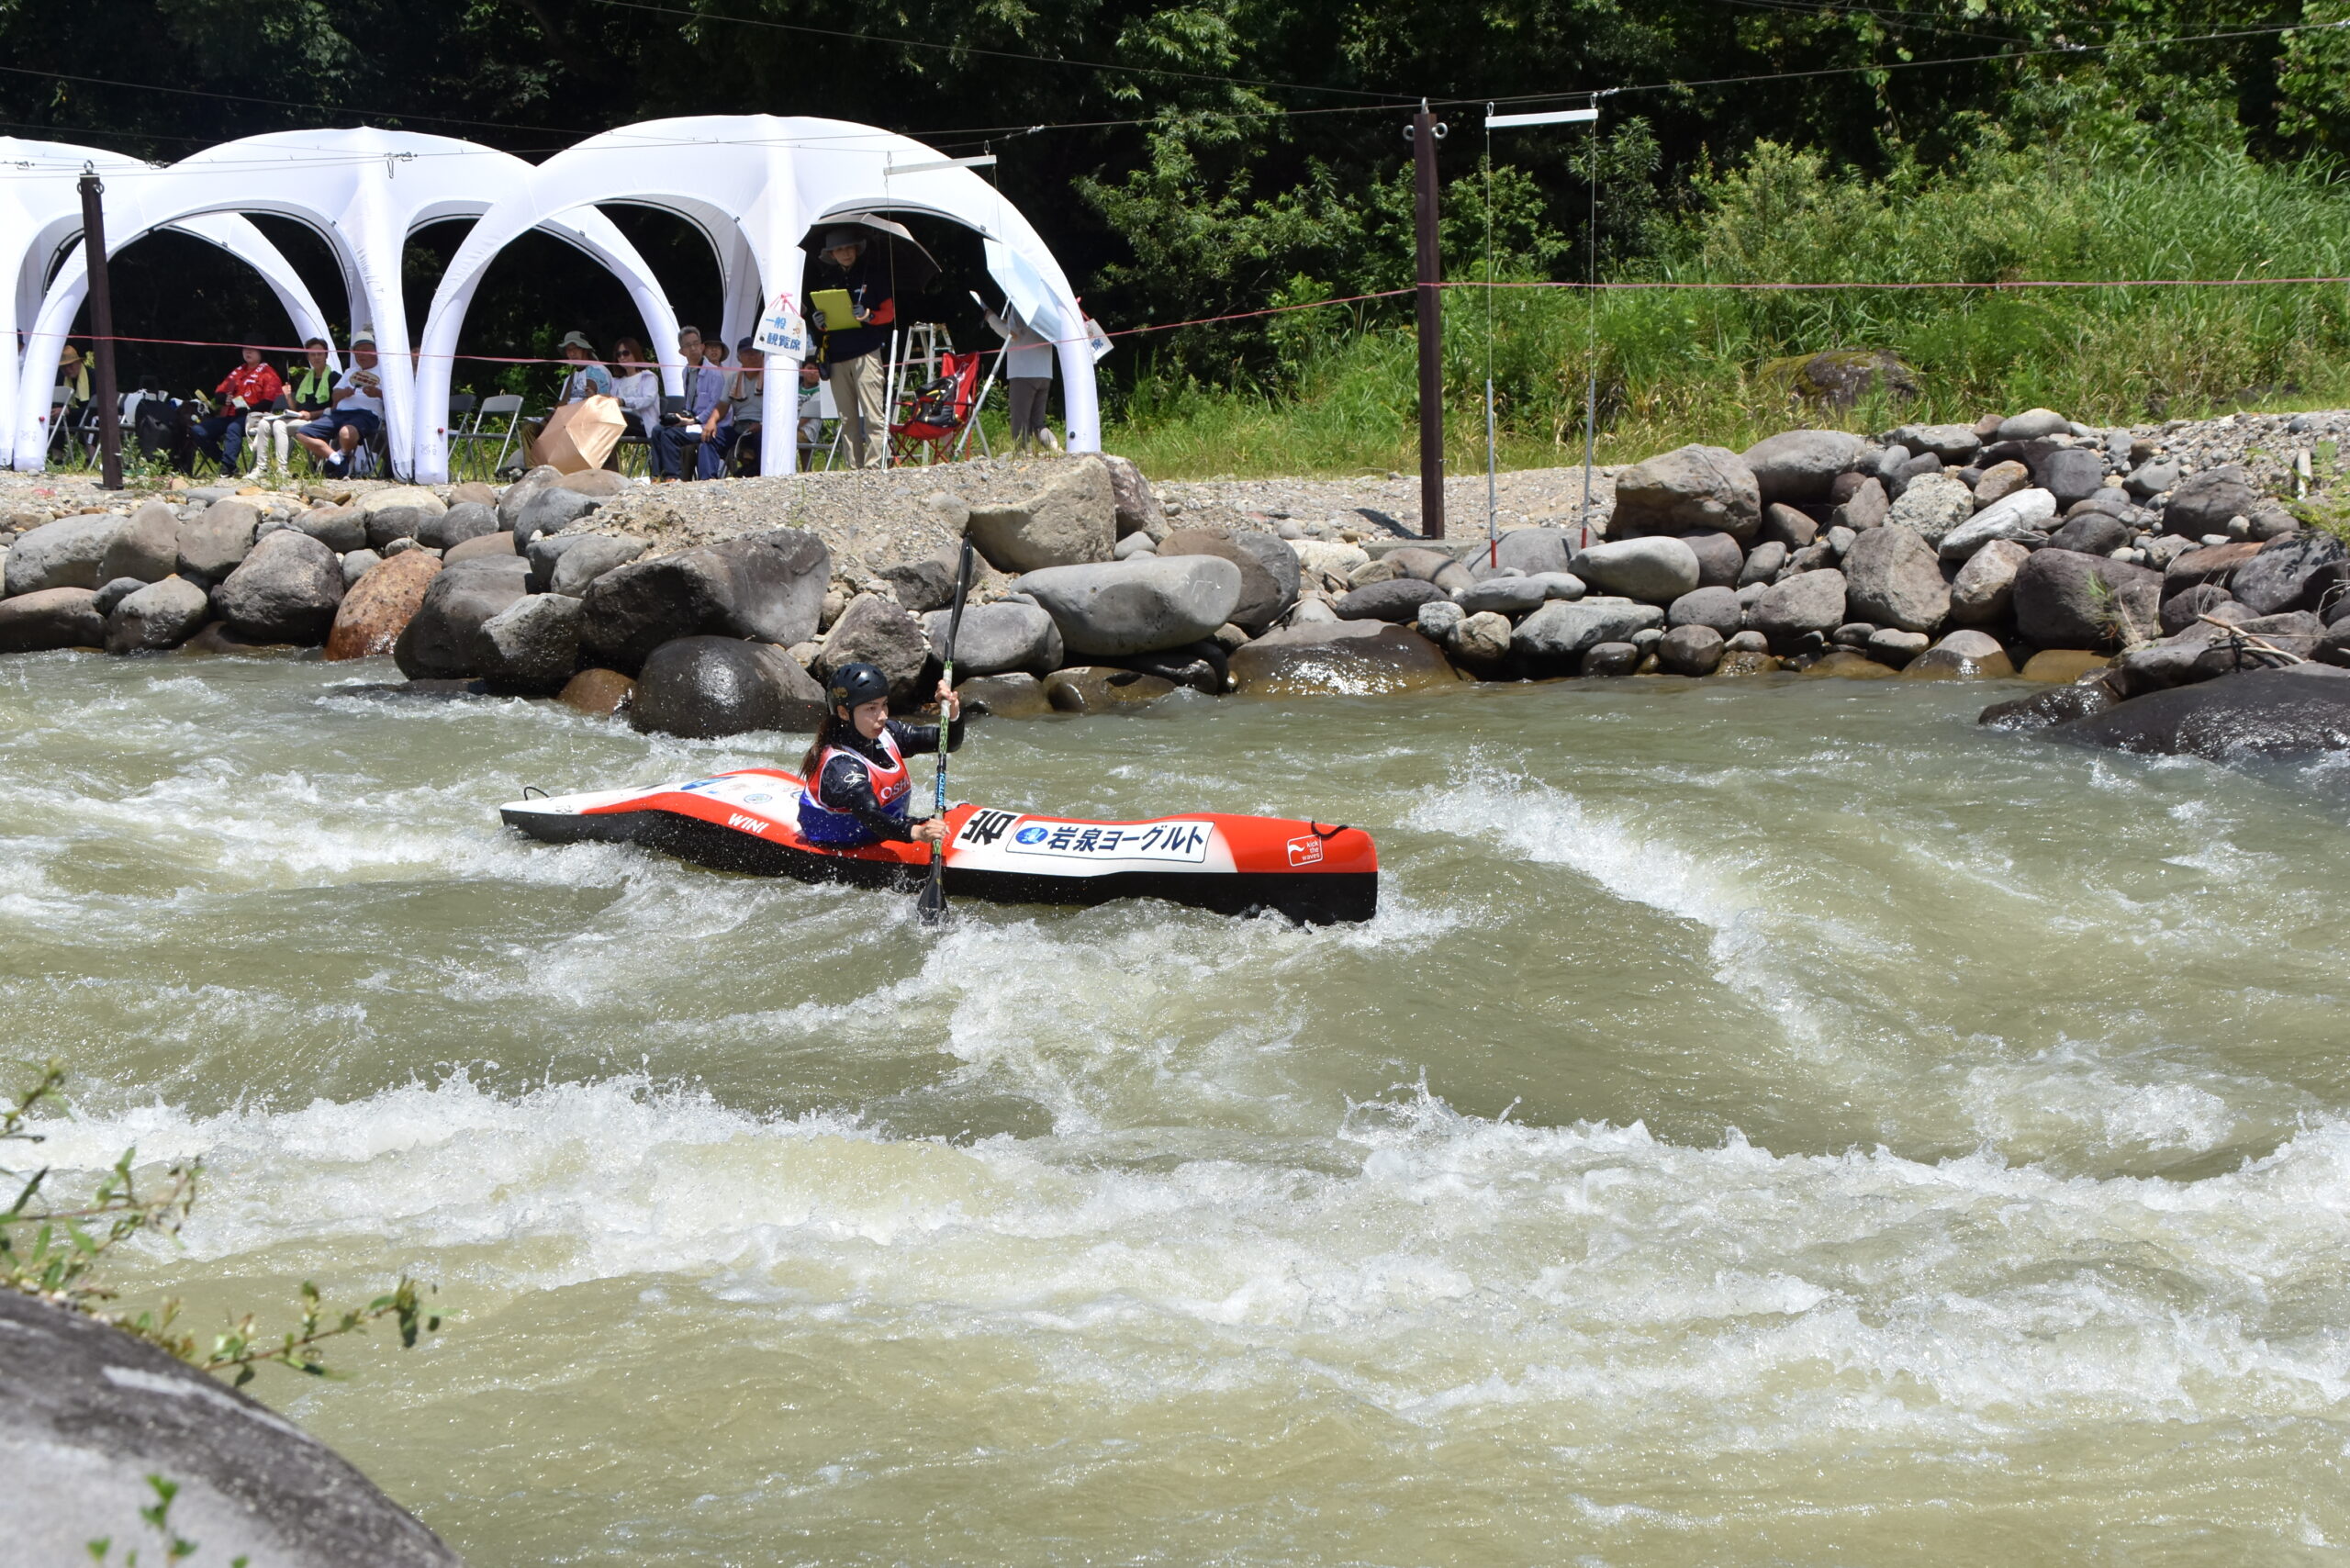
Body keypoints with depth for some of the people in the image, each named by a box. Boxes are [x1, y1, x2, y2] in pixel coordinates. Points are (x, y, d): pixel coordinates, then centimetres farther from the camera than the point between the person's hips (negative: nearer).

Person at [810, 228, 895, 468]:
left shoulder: (873, 275, 7)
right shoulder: (825, 282, 19)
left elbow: (889, 312, 6)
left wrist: (870, 316, -14)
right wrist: (820, 324, 0)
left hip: (866, 352, -4)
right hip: (836, 356, 4)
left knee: (872, 414, -13)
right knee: (848, 419, 1)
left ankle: (874, 465, -15)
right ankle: (855, 468, 1)